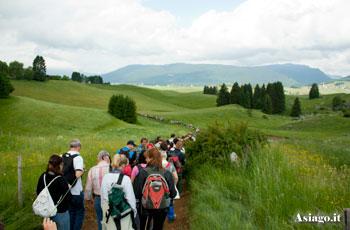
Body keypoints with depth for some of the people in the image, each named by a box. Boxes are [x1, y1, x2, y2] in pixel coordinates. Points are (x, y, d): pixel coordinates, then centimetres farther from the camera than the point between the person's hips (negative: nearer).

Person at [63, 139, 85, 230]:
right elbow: (78, 175, -24)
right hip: (76, 191, -6)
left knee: (71, 211, 20)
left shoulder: (63, 157, 4)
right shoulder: (78, 157, -15)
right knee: (80, 212, 10)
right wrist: (83, 170, -5)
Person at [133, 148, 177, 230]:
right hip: (162, 208, 1)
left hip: (146, 207, -1)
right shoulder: (167, 174, -14)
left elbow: (136, 192, -15)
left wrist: (140, 198, 8)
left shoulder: (142, 173, -18)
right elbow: (173, 193, -8)